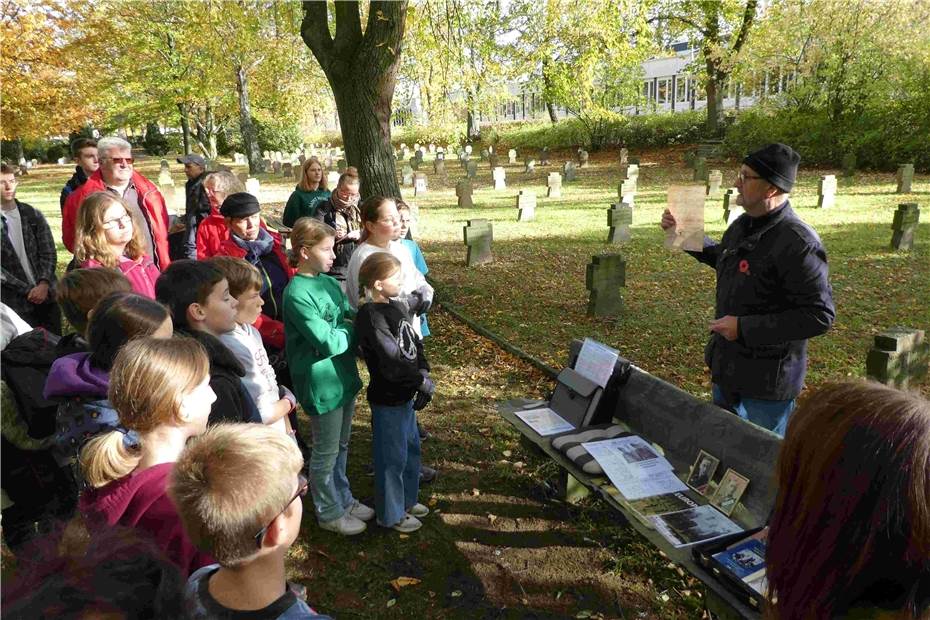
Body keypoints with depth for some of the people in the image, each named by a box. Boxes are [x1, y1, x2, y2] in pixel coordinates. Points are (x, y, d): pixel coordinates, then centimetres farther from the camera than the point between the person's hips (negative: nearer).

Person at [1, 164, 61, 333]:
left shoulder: (33, 215, 6)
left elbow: (49, 253, 2)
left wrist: (44, 284, -13)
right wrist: (27, 291, -12)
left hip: (47, 294, 3)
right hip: (16, 303, -3)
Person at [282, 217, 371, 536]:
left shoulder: (329, 282, 5)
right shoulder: (297, 294, -21)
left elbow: (352, 316, 9)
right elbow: (328, 342, -24)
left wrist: (349, 327, -12)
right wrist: (352, 330, -8)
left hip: (344, 376, 8)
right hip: (322, 383, -8)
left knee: (341, 446, 23)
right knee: (326, 452, 10)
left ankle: (343, 499, 40)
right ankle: (329, 513, 28)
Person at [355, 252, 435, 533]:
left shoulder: (397, 308, 6)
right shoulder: (370, 316, -22)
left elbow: (416, 344, 7)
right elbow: (391, 361, -27)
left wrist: (423, 375, -7)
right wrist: (423, 381, -18)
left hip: (406, 394, 9)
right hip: (387, 399, -9)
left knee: (411, 447, 23)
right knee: (392, 456, 7)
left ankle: (407, 499, 43)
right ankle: (391, 514, 26)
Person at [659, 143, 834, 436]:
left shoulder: (798, 243, -26)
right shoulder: (743, 225, 3)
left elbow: (819, 316, -27)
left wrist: (744, 327, -27)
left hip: (767, 381, -8)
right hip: (728, 368, 9)